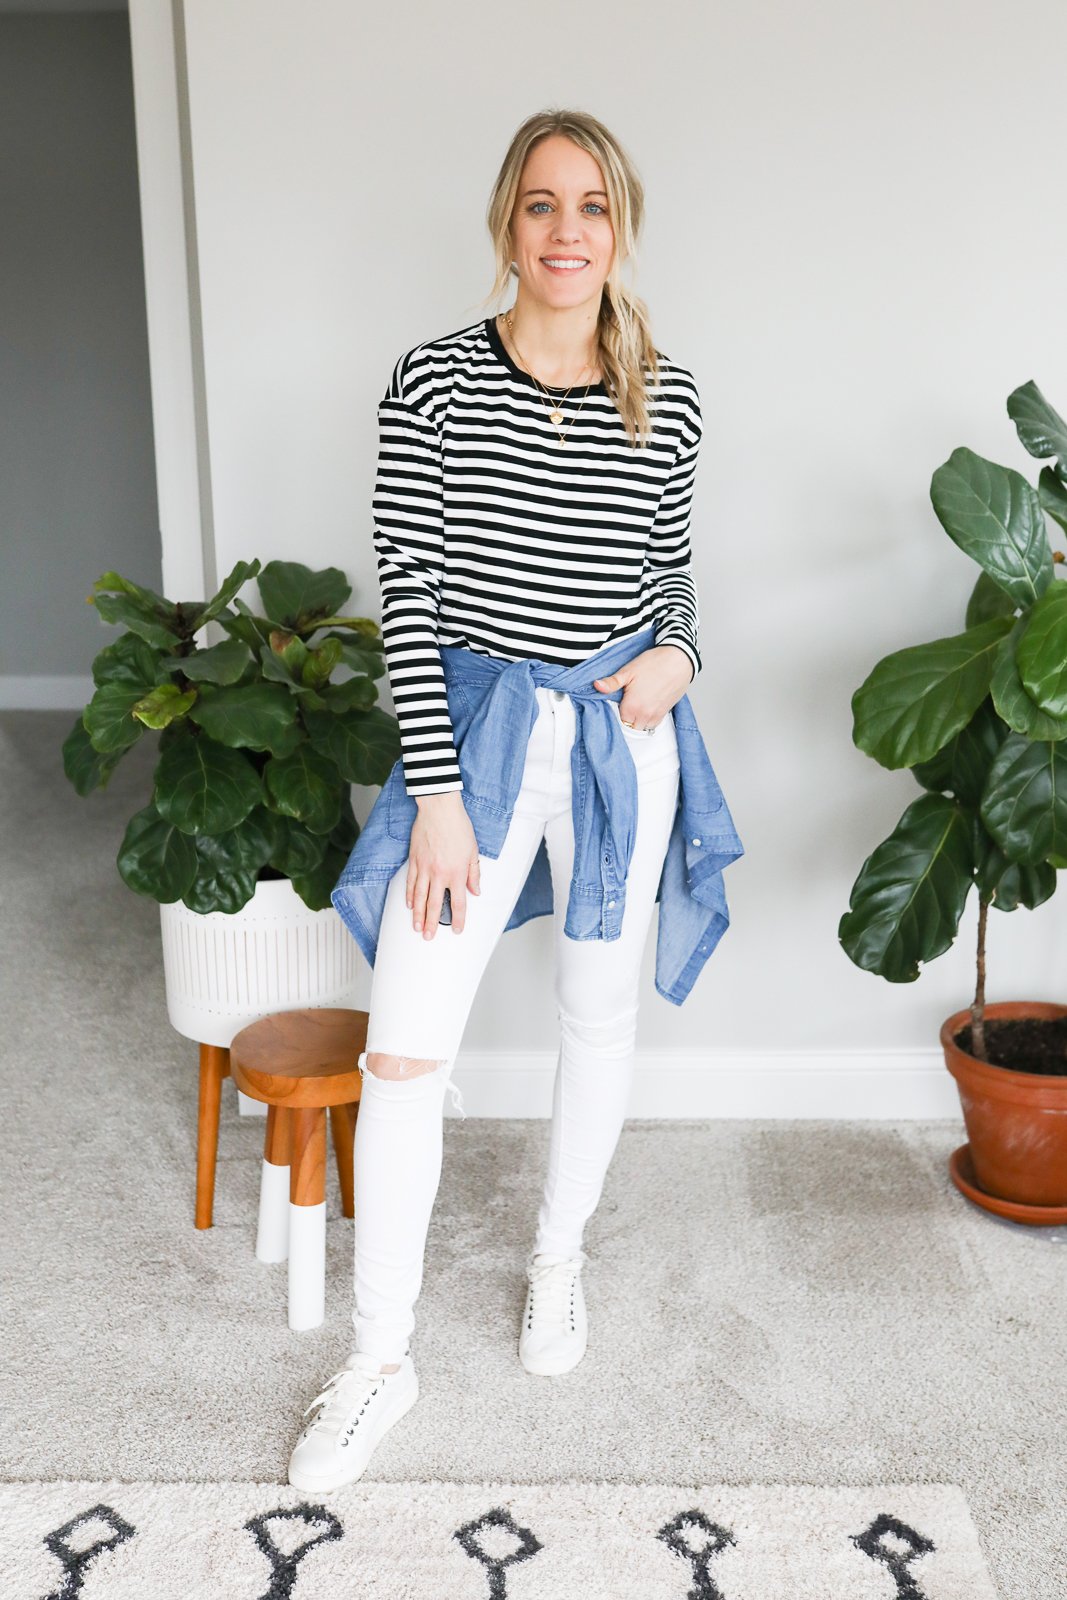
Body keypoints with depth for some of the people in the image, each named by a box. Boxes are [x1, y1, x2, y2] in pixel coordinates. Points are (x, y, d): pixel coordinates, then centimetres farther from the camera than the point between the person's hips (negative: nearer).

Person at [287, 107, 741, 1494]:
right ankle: (383, 1356, 14)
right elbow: (409, 598, -9)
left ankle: (560, 1257, 40)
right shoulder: (435, 382, -7)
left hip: (622, 735, 3)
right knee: (402, 1052, -4)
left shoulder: (668, 401, 1)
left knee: (602, 1017, 15)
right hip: (479, 727, -2)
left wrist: (679, 653, -8)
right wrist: (436, 795, -13)